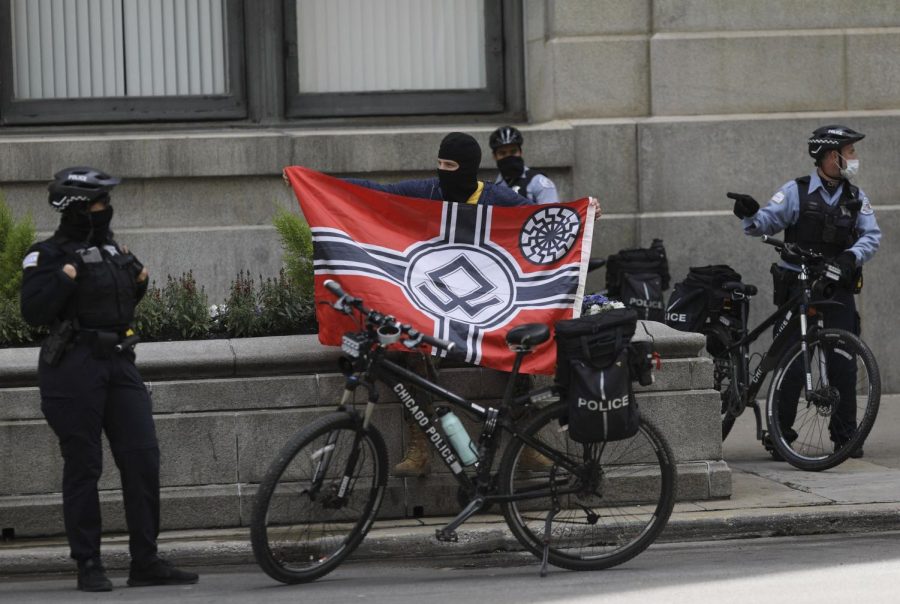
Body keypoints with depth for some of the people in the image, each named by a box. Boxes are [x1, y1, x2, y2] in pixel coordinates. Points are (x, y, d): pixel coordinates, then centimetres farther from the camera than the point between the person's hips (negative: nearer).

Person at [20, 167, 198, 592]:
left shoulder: (112, 249, 16)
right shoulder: (49, 254, -6)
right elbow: (33, 311, -16)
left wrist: (139, 282, 10)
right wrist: (66, 275, -23)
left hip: (118, 364, 7)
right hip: (73, 367, -7)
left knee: (143, 458, 1)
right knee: (83, 466, -1)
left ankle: (145, 563, 7)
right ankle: (88, 567, 6)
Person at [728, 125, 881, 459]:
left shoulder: (856, 197, 8)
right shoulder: (796, 192, -2)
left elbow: (871, 235, 1)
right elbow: (766, 223, -6)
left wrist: (852, 256, -19)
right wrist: (750, 215, -29)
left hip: (838, 287, 3)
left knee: (844, 363, 0)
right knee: (792, 362, -4)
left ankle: (845, 435, 8)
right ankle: (780, 433, 5)